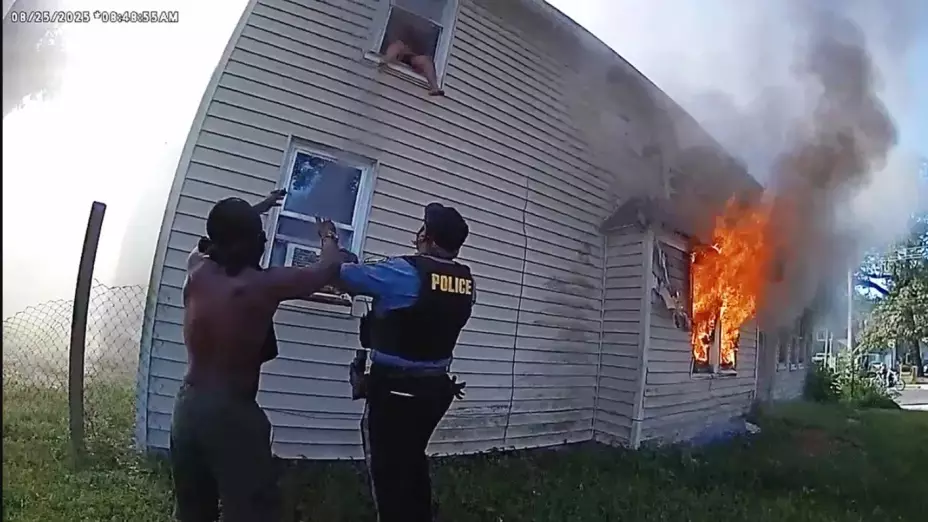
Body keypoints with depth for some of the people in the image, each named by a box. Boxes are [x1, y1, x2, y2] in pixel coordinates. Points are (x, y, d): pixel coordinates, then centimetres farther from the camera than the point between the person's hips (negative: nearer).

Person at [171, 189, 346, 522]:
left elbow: (219, 235, 25)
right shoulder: (265, 284, -14)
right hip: (231, 412, -7)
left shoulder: (198, 270, 2)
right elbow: (328, 269, -2)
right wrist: (329, 236, 18)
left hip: (187, 406, 7)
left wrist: (257, 209, 34)